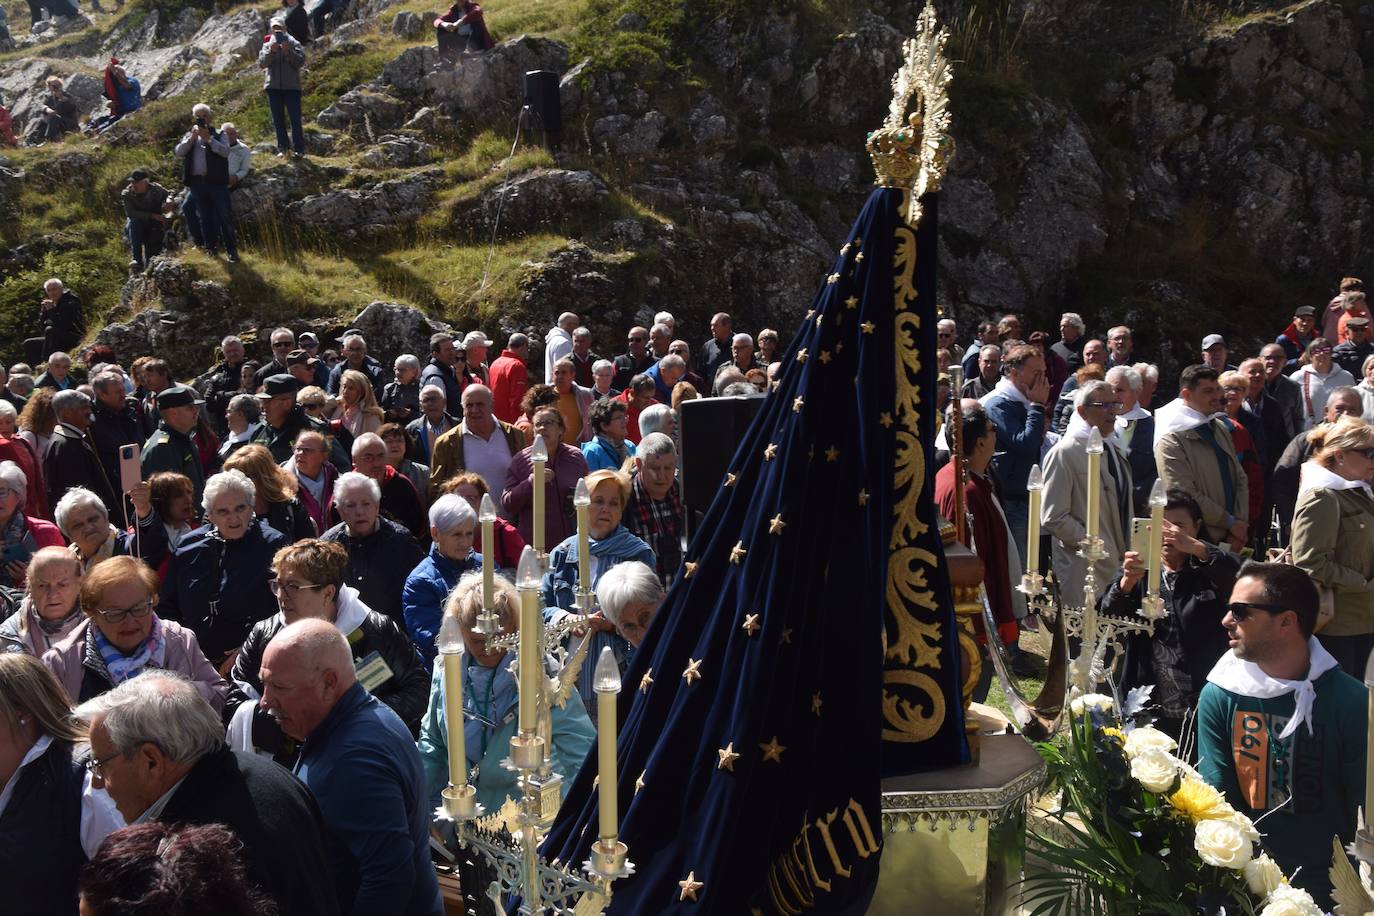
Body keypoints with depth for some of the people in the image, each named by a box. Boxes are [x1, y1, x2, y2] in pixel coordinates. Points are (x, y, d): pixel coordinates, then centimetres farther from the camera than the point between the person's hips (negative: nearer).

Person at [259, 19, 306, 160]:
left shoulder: (294, 44, 4)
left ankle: (298, 149, -3)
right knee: (278, 119, 7)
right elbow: (261, 63, -3)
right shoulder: (267, 45, 10)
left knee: (295, 119, -5)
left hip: (292, 86, -3)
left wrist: (288, 52, -20)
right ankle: (282, 148, 13)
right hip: (273, 86, 3)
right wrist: (271, 51, -17)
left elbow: (301, 62, -7)